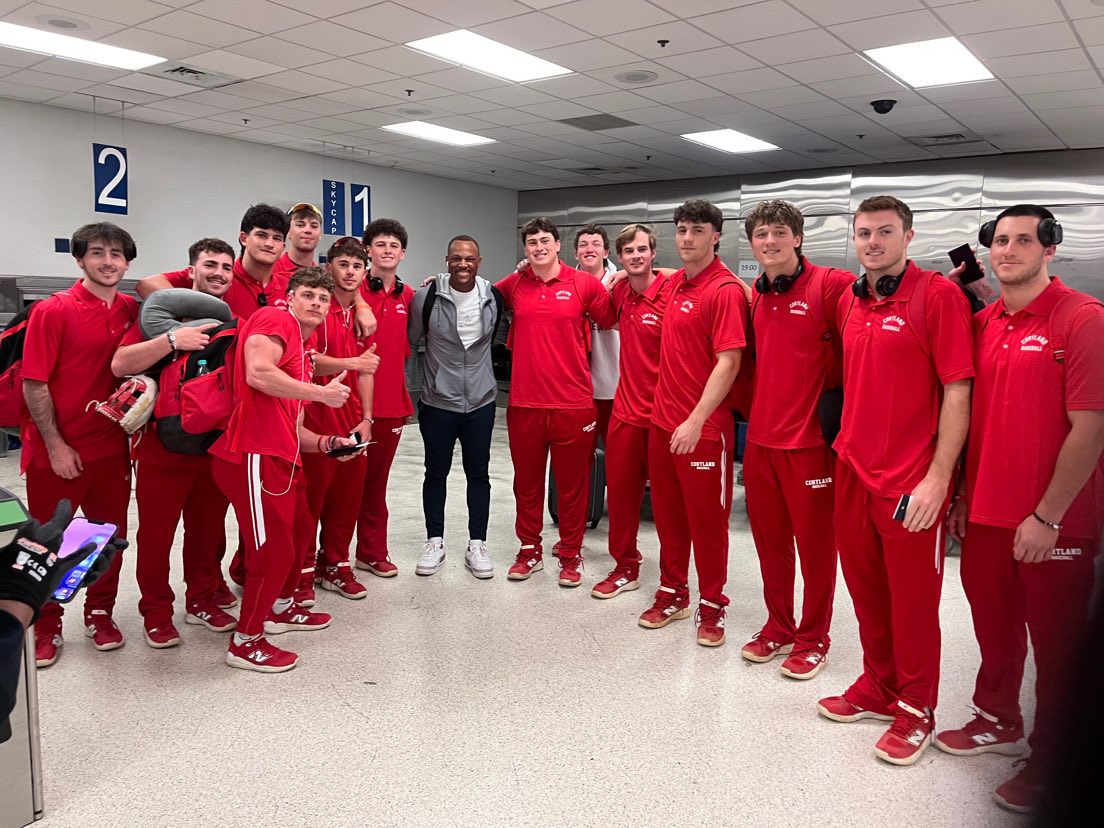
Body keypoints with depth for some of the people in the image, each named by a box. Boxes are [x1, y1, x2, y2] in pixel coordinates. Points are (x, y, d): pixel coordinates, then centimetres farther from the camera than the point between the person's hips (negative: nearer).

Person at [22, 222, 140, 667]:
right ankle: (47, 626, 25)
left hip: (111, 447, 4)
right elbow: (33, 385, -10)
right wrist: (55, 445, -13)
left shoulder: (132, 311, 4)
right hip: (57, 451, -4)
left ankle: (99, 613, 30)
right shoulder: (53, 311, -9)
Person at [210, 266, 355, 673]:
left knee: (298, 532, 24)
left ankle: (281, 608, 46)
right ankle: (246, 642, 13)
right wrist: (323, 392, -17)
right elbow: (258, 373, -24)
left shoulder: (303, 353, 23)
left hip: (281, 459, 10)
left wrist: (326, 442, 5)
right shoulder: (275, 319, -4)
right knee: (274, 549, -4)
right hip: (254, 456, -10)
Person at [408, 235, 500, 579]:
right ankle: (435, 542, 26)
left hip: (481, 401, 2)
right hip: (437, 402, -1)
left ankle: (477, 544, 21)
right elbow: (410, 343, 2)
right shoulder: (426, 297, -8)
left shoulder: (494, 298, -3)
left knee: (478, 473, 9)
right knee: (436, 472, 10)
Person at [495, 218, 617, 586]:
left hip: (572, 402, -2)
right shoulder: (514, 285, 6)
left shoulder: (585, 284, -1)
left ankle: (570, 555, 22)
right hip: (523, 402, 3)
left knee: (572, 483, 7)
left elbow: (611, 321, 10)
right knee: (526, 481, 13)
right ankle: (530, 550, 29)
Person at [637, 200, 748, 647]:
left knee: (707, 519, 5)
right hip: (663, 420, 8)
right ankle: (673, 593, 32)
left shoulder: (725, 289, -14)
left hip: (703, 428, -8)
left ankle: (712, 605, 21)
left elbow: (728, 362, -20)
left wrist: (696, 420, -24)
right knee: (668, 512, 16)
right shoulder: (675, 282, 10)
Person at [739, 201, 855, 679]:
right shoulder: (754, 296, 9)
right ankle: (778, 628, 32)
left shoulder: (828, 286, -10)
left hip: (810, 438, -6)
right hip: (760, 438, 6)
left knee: (815, 544, 6)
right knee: (770, 540, 15)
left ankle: (813, 639, 24)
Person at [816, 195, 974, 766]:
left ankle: (915, 709, 25)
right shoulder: (850, 302, 10)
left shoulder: (938, 295, -9)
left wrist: (938, 477, -17)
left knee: (913, 598, 6)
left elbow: (957, 391, -13)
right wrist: (845, 443, 12)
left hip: (912, 481, -6)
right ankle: (878, 687, 36)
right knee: (865, 586, 17)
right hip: (853, 468, 6)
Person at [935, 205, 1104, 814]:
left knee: (1055, 644, 8)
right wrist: (964, 495, 11)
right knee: (993, 622, 19)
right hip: (987, 512, 6)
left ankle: (1050, 762, 25)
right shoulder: (982, 323, 8)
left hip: (1053, 523, -6)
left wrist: (1047, 517, -16)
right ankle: (998, 722, 40)